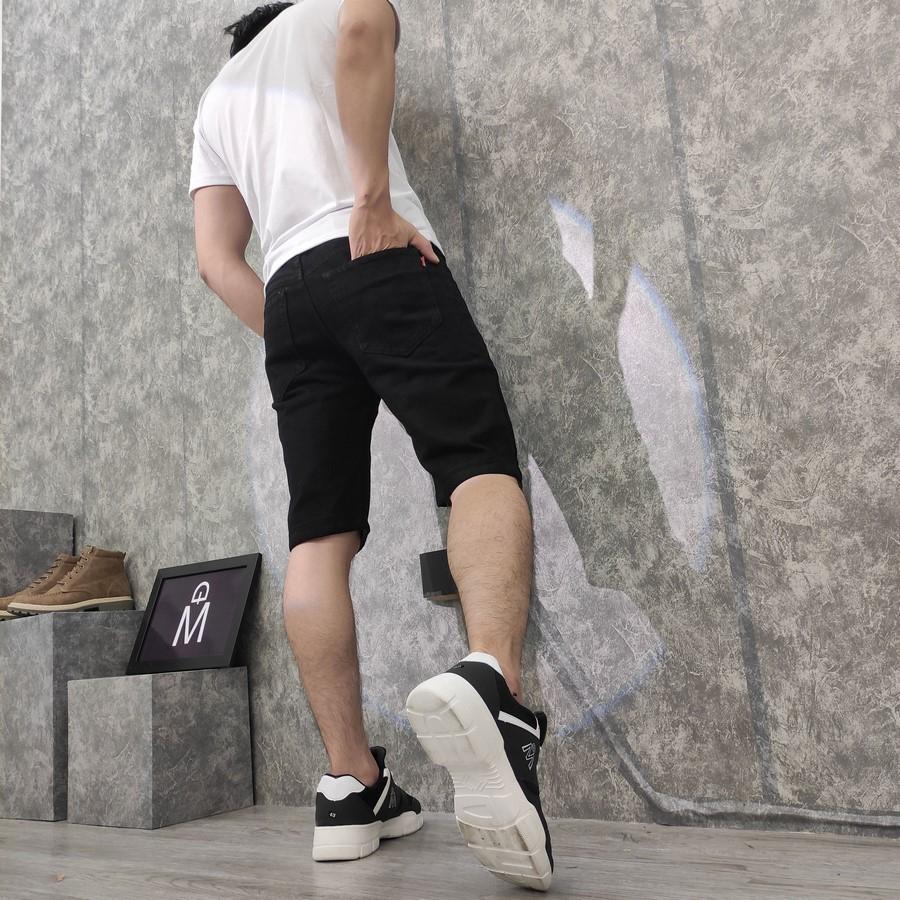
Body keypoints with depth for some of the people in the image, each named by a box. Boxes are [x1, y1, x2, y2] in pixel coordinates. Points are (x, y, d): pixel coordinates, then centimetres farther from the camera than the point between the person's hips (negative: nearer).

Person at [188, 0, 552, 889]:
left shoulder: (215, 98, 34)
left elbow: (217, 261, 20)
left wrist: (292, 343, 18)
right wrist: (375, 195, -9)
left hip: (287, 292, 5)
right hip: (375, 261, -4)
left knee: (319, 535, -2)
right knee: (481, 465, -16)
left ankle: (350, 786, -5)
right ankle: (490, 678, -45)